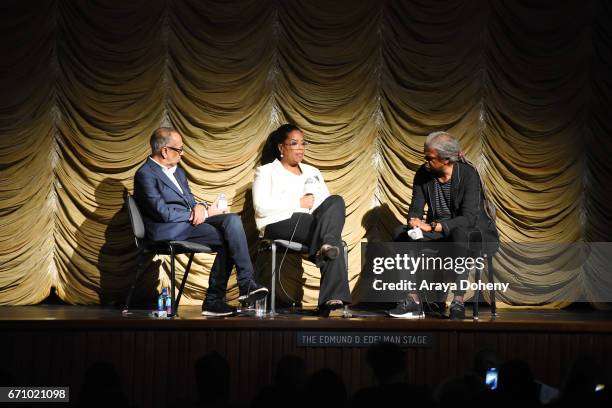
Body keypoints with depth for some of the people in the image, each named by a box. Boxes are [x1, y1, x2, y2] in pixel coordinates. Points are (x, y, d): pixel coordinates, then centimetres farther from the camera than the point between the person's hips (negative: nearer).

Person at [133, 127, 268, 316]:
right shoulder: (145, 175, -9)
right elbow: (164, 213, -16)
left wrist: (199, 206, -5)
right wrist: (204, 213, -10)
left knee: (233, 220, -16)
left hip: (190, 221, 9)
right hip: (168, 230, -8)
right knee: (228, 237, -23)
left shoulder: (177, 171, 20)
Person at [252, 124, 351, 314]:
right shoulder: (266, 171, 14)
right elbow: (261, 207, -4)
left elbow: (329, 203, 19)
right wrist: (299, 203, -7)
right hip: (279, 225, -4)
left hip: (311, 225, 5)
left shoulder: (313, 172, 30)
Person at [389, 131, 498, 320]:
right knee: (402, 233, -18)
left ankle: (458, 302, -39)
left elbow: (469, 218, -25)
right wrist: (414, 222, -25)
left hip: (473, 232, -6)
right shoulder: (423, 174, -2)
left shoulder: (468, 174, -19)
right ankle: (413, 300, -23)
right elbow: (416, 208, 1)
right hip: (438, 233, 6)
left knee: (459, 234, -41)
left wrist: (433, 227, -33)